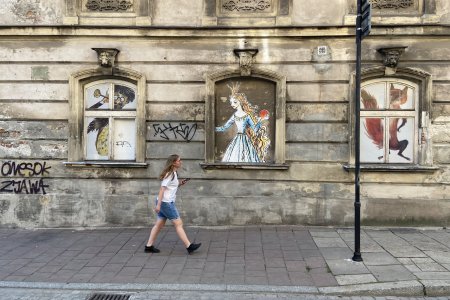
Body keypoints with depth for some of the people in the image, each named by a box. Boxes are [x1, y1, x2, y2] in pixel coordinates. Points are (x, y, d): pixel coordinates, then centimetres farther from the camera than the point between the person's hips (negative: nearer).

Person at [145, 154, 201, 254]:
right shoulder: (169, 174, -15)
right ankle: (189, 246, 0)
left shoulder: (173, 174, 14)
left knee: (159, 224, 11)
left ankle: (149, 246, 17)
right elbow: (162, 189, -19)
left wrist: (180, 184, 6)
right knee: (178, 223, -5)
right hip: (166, 203, -9)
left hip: (168, 202, 9)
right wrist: (158, 205, -23)